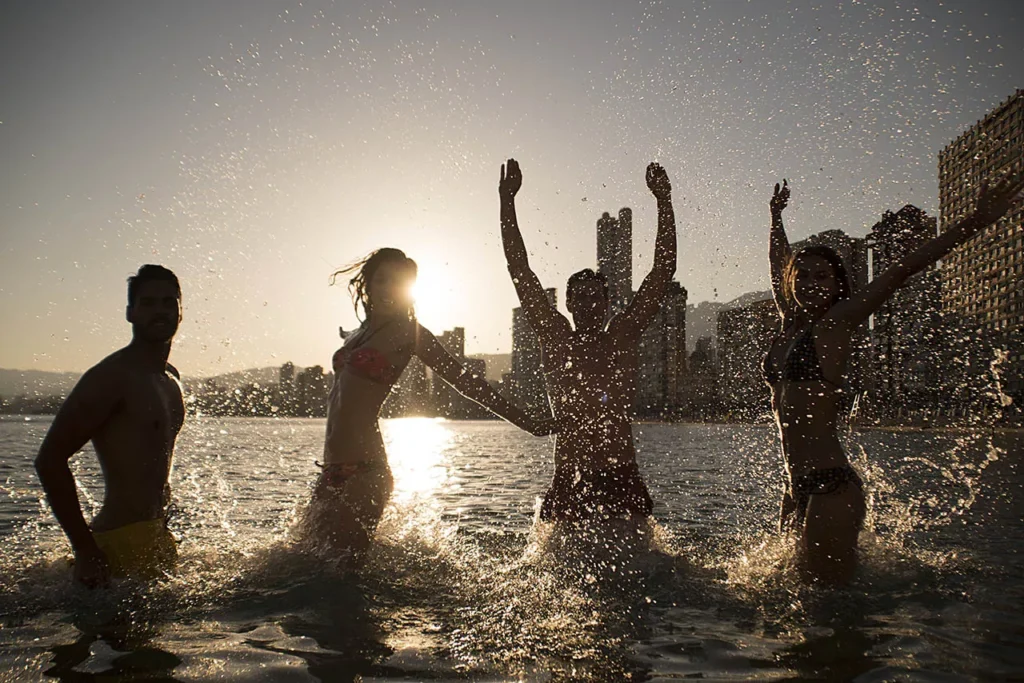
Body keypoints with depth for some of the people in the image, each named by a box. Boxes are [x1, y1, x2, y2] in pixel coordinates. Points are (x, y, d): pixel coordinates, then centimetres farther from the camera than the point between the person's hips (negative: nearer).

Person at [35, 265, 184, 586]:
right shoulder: (114, 376, -14)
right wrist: (86, 550, -20)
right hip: (123, 545, -8)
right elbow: (50, 460, -19)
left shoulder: (170, 378, 13)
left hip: (156, 536, 8)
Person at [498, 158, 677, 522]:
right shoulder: (555, 339, 6)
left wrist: (664, 201, 1)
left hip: (622, 479, 1)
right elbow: (520, 271, 4)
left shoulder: (624, 337, 7)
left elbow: (664, 270, 5)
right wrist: (507, 201, 2)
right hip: (568, 480, 0)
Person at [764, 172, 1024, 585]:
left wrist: (976, 222, -13)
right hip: (798, 489, 7)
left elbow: (900, 271, -9)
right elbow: (778, 265, 30)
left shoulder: (835, 324, -2)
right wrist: (776, 218, 44)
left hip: (830, 488, -7)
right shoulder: (790, 325, 15)